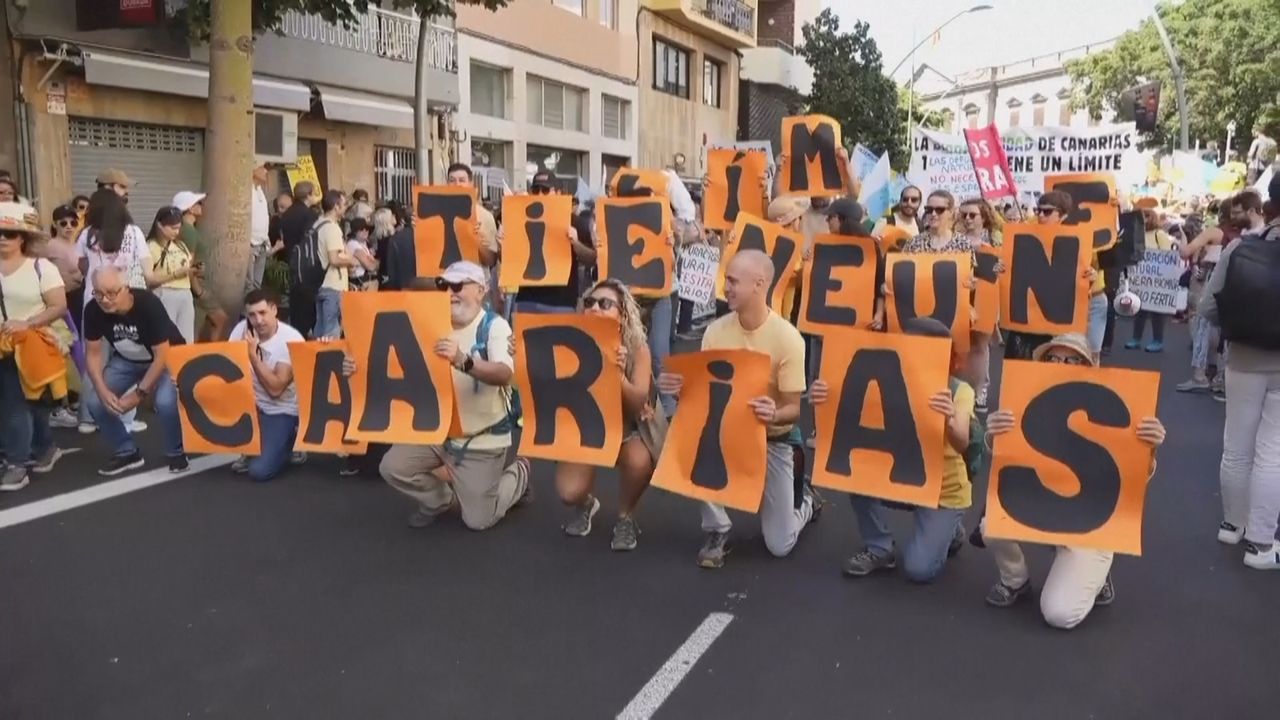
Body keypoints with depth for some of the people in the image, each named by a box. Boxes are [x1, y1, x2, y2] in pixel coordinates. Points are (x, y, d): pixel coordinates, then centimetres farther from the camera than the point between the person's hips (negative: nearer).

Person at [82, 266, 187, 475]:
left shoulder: (148, 304, -33)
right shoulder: (93, 310, -20)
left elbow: (161, 356, -29)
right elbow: (93, 353, -9)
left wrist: (139, 393, -28)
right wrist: (103, 390, -23)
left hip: (167, 357, -5)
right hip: (126, 360, 5)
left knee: (166, 402, -31)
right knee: (96, 402, -13)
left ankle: (176, 452, -3)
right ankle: (127, 452, 10)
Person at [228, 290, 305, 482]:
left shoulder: (292, 340, -20)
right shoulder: (242, 329, -6)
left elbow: (275, 389, -25)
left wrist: (253, 355, -28)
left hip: (281, 411, -6)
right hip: (250, 403, 6)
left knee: (259, 471, -21)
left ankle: (289, 441, 11)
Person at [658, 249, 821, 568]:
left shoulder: (787, 338, -20)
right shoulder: (716, 330, -9)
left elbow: (794, 409, -17)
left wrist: (775, 415, -40)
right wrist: (680, 388, -26)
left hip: (770, 438, -3)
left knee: (780, 545, -5)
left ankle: (804, 499, 33)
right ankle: (717, 530, -11)